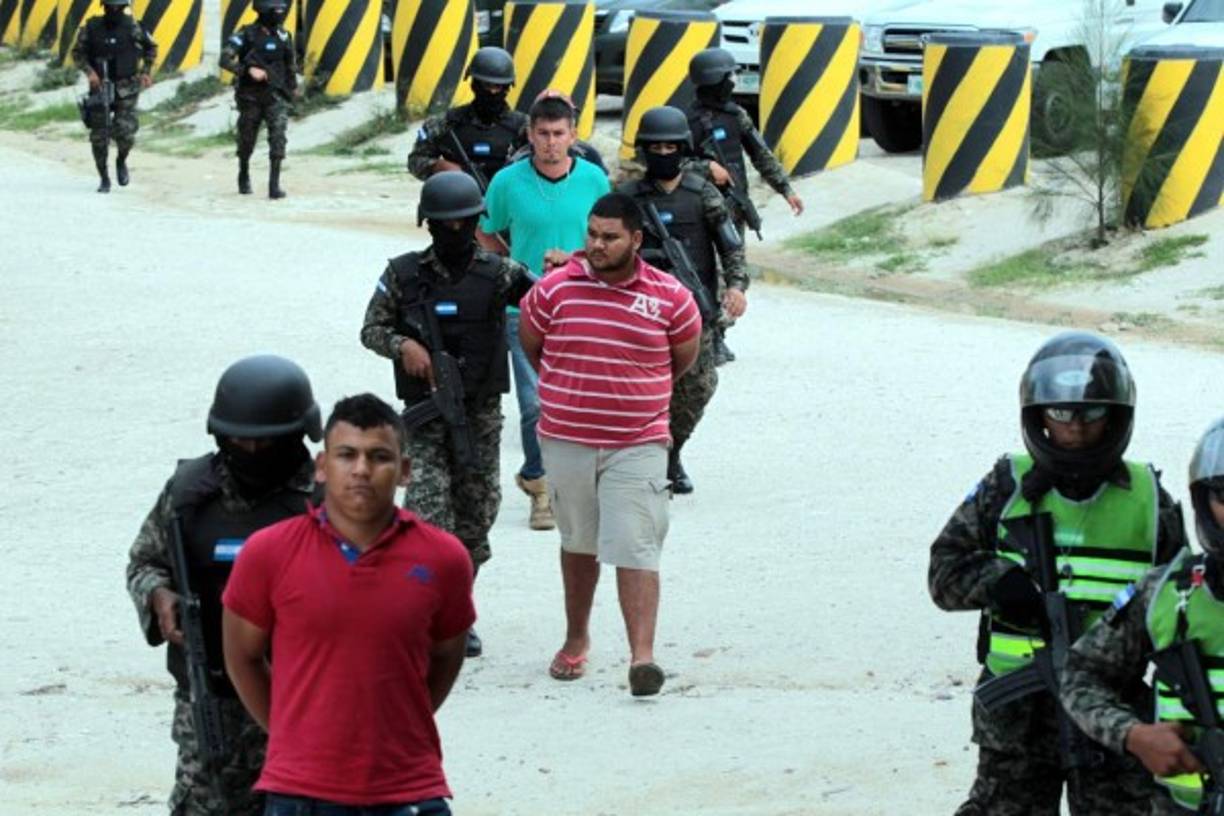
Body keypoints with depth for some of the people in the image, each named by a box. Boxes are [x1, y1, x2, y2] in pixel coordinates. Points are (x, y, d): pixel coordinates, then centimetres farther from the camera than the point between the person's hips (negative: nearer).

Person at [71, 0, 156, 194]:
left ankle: (121, 162, 21)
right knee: (99, 136, 0)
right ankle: (104, 179, 15)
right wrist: (89, 71, -12)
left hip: (126, 89, -1)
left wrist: (146, 72, 1)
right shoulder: (91, 27, -5)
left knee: (124, 133, -12)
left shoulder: (132, 27, -5)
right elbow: (77, 52, 4)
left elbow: (151, 47, 10)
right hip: (100, 88, 1)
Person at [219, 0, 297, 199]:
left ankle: (274, 185, -18)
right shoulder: (246, 35, -10)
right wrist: (248, 70, -31)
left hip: (276, 96, 1)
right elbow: (225, 60, -18)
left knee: (278, 138, -18)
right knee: (246, 142, 12)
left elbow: (291, 62, 18)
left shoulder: (283, 36, 1)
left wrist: (293, 86, 29)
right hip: (250, 98, -1)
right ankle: (244, 177, 39)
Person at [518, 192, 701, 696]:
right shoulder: (553, 290, -4)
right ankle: (576, 639, 34)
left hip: (637, 445, -2)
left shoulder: (669, 298, -4)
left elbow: (684, 358, 12)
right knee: (578, 543, 17)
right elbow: (531, 346, 12)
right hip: (565, 441, 2)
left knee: (636, 551, -11)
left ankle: (642, 656, -17)